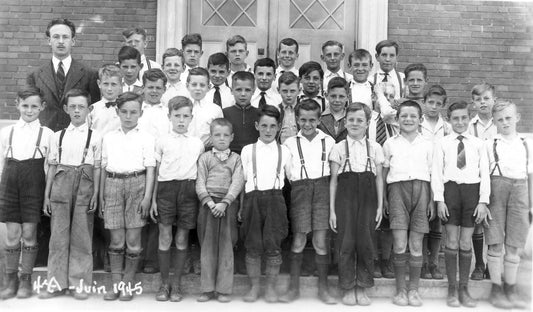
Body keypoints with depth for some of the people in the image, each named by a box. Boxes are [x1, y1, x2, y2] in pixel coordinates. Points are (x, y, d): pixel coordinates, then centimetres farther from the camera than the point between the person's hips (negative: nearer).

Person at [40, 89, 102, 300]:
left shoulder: (95, 137, 3)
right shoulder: (58, 136, 10)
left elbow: (97, 168, 2)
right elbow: (52, 166, 11)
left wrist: (95, 194, -6)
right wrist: (47, 195, 7)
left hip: (84, 187, -2)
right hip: (61, 185, 2)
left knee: (81, 237, 2)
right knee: (58, 235, 4)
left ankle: (79, 283, 12)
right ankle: (57, 283, 14)